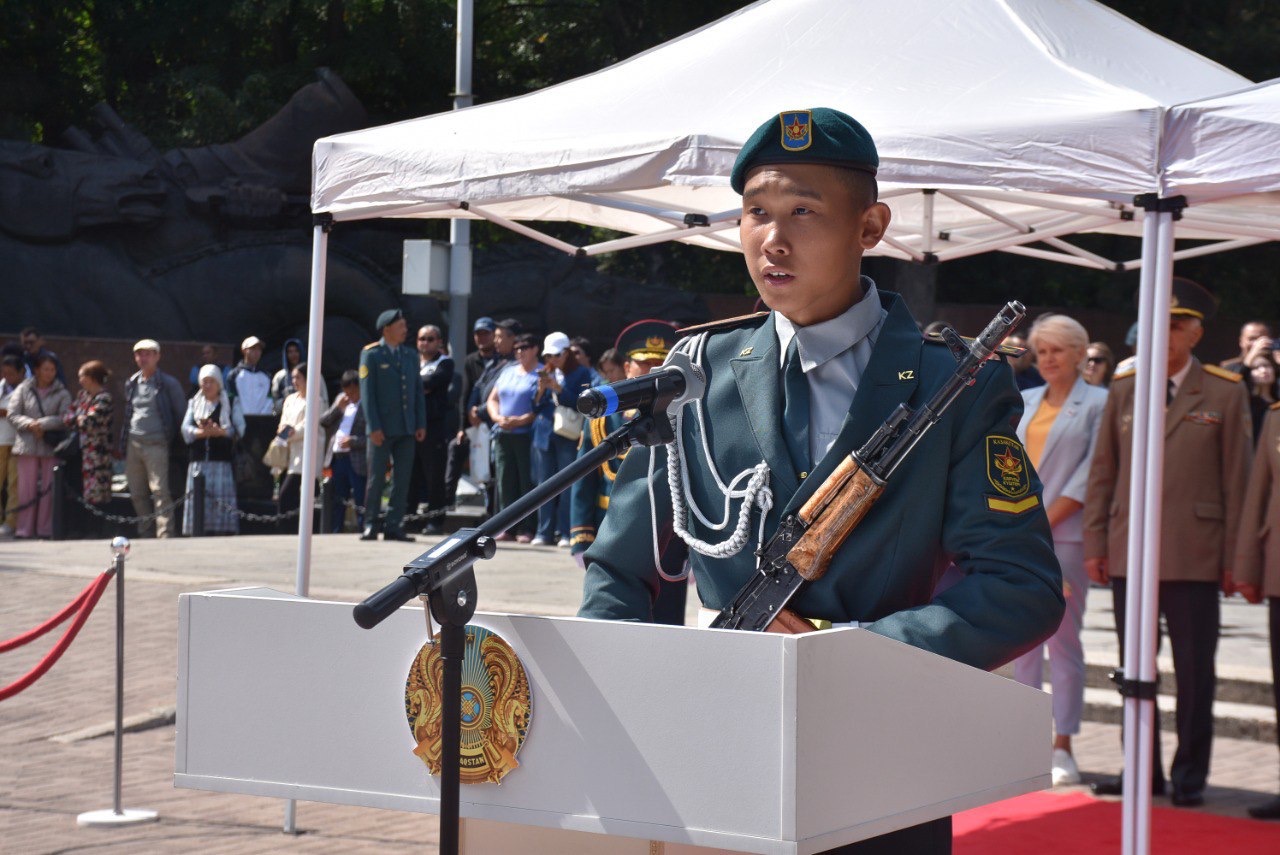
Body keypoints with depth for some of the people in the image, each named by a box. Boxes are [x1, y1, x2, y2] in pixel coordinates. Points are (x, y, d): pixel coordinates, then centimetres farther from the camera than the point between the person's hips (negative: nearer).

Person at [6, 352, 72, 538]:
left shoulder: (61, 393, 5)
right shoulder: (23, 389, 7)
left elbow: (65, 418, -5)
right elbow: (13, 415, 3)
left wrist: (42, 424, -15)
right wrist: (29, 424, -14)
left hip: (51, 446, 0)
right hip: (27, 445, 0)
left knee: (49, 489, 0)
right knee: (27, 488, 1)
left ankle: (45, 528, 5)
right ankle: (24, 528, 5)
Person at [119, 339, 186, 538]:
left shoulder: (169, 384, -2)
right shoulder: (132, 384, 14)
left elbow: (180, 415, 1)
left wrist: (174, 440, -3)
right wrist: (121, 444, 18)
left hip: (156, 445, -6)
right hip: (133, 445, 6)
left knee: (160, 491, -13)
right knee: (137, 494, 8)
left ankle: (166, 534, -14)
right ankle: (146, 533, 18)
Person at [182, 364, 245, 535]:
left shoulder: (230, 404, 11)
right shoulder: (194, 403, 18)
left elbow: (239, 429, -1)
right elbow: (186, 429, 4)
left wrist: (219, 431, -18)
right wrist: (202, 432, -15)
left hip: (222, 462, -2)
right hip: (198, 461, 2)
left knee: (223, 503, -9)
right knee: (198, 502, -3)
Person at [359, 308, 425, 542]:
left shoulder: (411, 356, 14)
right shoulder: (371, 354, -2)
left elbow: (418, 391, 14)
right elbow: (367, 392, -6)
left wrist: (421, 424, 5)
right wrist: (373, 427, -13)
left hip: (406, 429, 5)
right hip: (382, 429, -5)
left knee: (402, 479, 3)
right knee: (376, 478, -1)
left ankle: (394, 526, 7)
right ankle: (371, 525, 8)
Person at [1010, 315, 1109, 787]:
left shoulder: (1097, 404, 0)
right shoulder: (1024, 401, 15)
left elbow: (1091, 472, -7)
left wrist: (1043, 523, -11)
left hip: (1065, 534, -5)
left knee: (1062, 638, -4)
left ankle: (1063, 747, 0)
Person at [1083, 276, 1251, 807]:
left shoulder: (1225, 394, 0)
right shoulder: (1124, 389, 9)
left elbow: (1237, 480, 0)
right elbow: (1103, 471, 11)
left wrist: (1233, 558, -3)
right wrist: (1095, 544, 5)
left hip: (1194, 557, -3)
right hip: (1128, 553, 3)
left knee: (1194, 672, 2)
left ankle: (1190, 776, 12)